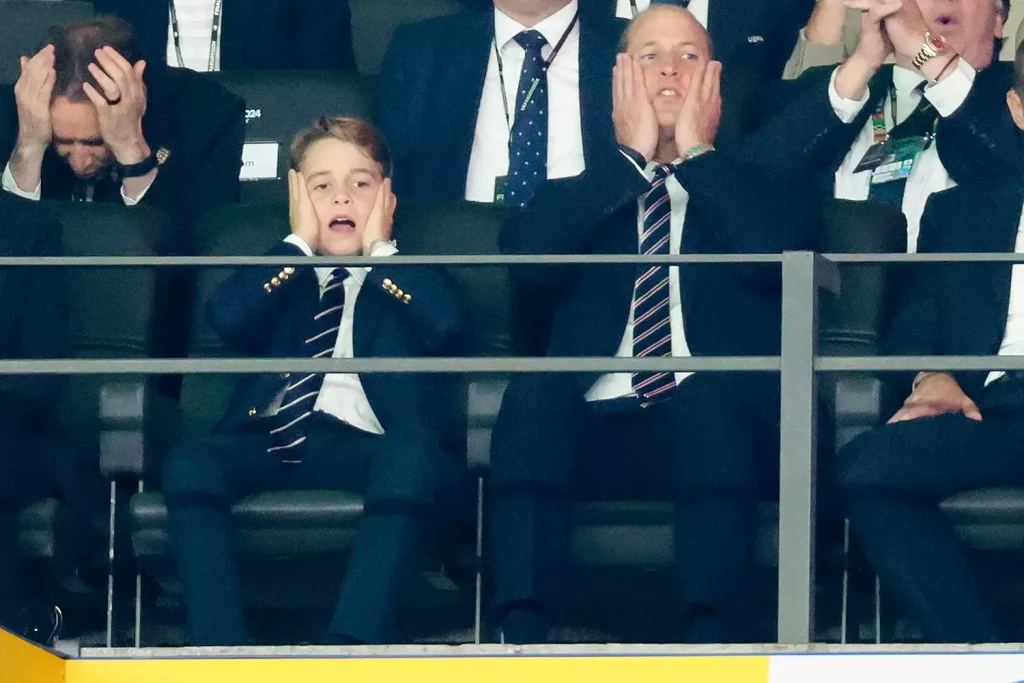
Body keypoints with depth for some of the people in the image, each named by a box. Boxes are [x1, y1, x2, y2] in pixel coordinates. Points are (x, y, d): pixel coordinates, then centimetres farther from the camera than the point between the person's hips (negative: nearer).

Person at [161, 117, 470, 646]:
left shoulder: (410, 280, 26)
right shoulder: (279, 277, 29)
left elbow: (446, 324, 0)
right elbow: (226, 316, 5)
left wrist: (379, 247, 11)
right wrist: (300, 243, 13)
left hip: (359, 442, -2)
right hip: (267, 439, 2)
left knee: (414, 456, -38)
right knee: (189, 464, -31)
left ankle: (351, 649, -47)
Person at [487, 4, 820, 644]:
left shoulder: (753, 184, 24)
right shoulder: (582, 194, 27)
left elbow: (775, 252, -2)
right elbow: (526, 253, 2)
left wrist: (699, 153, 7)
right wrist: (630, 157, 7)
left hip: (720, 426, -1)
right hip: (595, 431, 1)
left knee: (709, 389, -37)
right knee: (534, 390, -33)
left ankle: (713, 635, -50)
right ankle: (523, 633, -43)